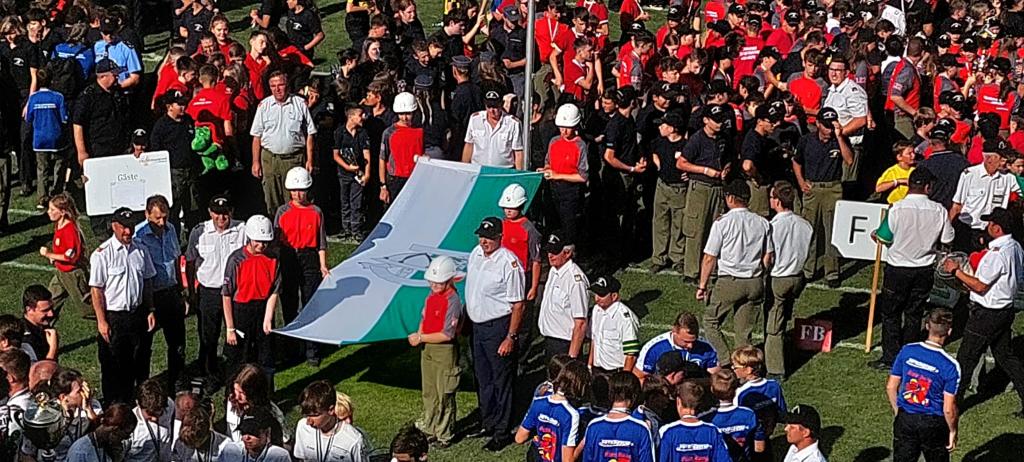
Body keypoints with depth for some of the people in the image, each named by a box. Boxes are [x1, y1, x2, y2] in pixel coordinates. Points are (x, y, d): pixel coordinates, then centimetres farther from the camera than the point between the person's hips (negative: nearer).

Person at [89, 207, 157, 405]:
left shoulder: (140, 249, 3)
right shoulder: (102, 254, -13)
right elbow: (97, 289, -11)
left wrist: (150, 311, 8)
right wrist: (101, 321, -13)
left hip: (138, 313, 5)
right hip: (113, 316, -5)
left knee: (140, 362, 15)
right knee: (113, 366, 5)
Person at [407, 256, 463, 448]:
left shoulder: (452, 301, -21)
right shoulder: (432, 295, 4)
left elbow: (447, 335, -22)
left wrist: (422, 338, -17)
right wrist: (419, 335, -2)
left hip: (445, 351, -8)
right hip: (427, 348, 8)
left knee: (444, 394, 3)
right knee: (428, 391, 19)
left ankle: (444, 435, 14)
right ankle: (428, 427, 33)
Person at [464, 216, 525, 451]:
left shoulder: (509, 263, -20)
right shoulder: (476, 253, 4)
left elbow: (518, 305, -18)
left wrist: (510, 337, -20)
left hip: (498, 327, -8)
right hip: (477, 325, 8)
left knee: (501, 381, 2)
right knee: (483, 379, 19)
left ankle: (501, 432, 12)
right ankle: (487, 424, 34)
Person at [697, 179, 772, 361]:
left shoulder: (722, 223, -8)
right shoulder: (762, 223, 4)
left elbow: (709, 258, -8)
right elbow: (768, 258, 7)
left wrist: (702, 286, -1)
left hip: (729, 282, -4)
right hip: (755, 284, 4)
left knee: (711, 322, 12)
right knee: (744, 332, 11)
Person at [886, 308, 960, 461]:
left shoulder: (907, 351, -8)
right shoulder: (950, 365, -18)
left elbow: (891, 387, 0)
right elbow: (948, 409, -15)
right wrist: (953, 431, 2)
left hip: (905, 420, 3)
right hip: (933, 424, -3)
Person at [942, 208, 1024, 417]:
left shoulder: (997, 254, -25)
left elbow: (980, 286, -22)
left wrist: (956, 271, -12)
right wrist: (968, 282, 14)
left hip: (987, 313, -9)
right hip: (1006, 308, 9)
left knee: (966, 358, 2)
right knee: (1005, 355, 18)